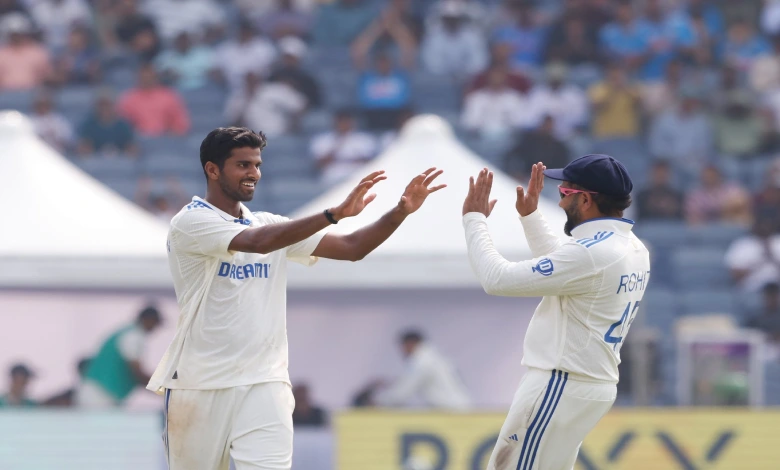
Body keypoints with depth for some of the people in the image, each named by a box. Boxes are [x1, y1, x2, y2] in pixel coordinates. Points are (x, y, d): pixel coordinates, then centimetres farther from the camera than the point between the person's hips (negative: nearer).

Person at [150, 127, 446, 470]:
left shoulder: (271, 225, 12)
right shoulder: (190, 222, -8)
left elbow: (351, 247, 6)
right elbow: (258, 242, -25)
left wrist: (401, 212, -11)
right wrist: (335, 213, -32)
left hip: (264, 386, 3)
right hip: (200, 387, -3)